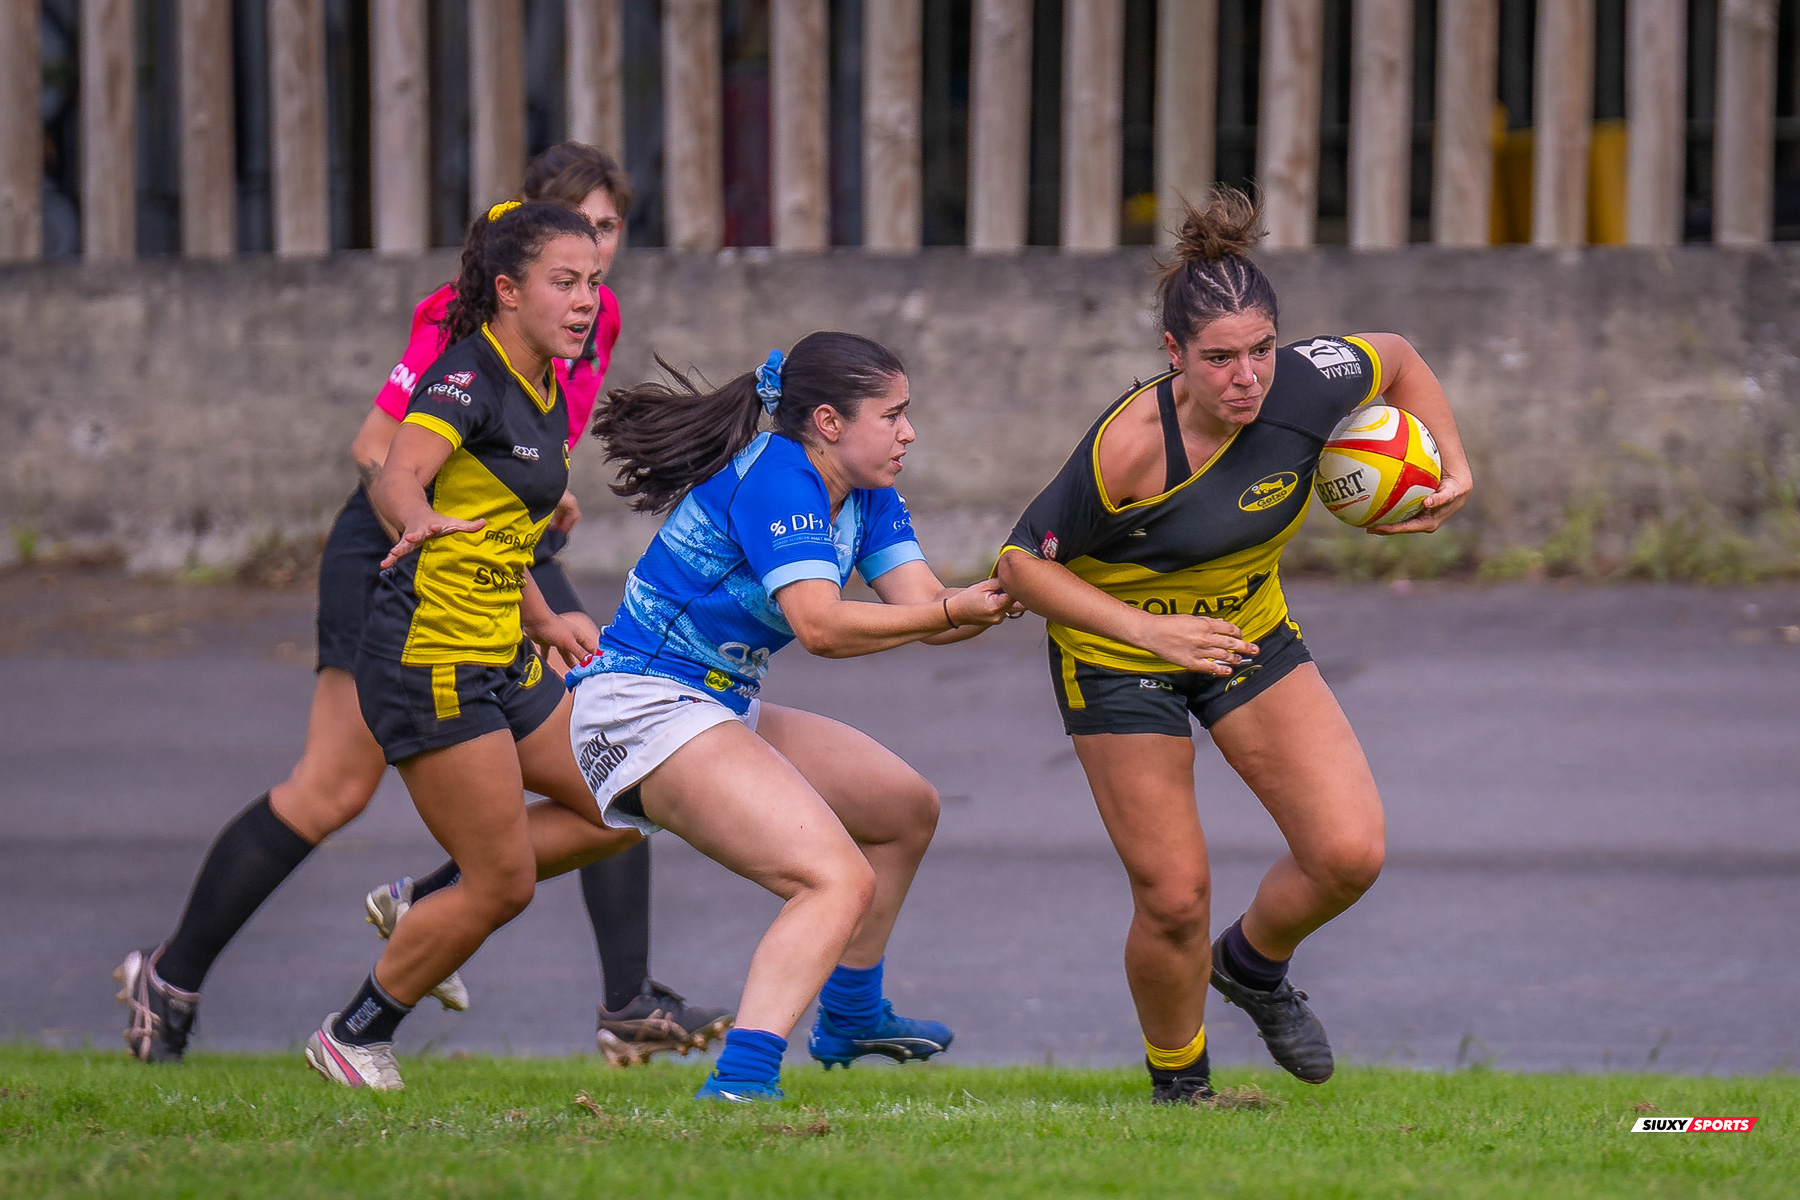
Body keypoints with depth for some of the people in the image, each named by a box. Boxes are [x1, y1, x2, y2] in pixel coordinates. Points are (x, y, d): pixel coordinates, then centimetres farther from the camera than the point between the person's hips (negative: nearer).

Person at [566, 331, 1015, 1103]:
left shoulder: (866, 496, 10)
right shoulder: (776, 480, -20)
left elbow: (921, 603, 0)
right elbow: (821, 626, -31)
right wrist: (950, 613, -32)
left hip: (719, 711, 11)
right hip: (642, 712, -11)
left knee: (906, 809, 24)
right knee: (840, 881, -25)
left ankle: (849, 1019, 39)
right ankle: (739, 1083, -38)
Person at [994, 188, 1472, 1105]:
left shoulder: (1305, 387, -22)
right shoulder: (1127, 447, -33)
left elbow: (1398, 361, 1)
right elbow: (1022, 563, -22)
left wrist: (1453, 467, -7)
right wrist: (1148, 627, -31)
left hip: (1248, 631, 4)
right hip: (1115, 653, -4)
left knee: (1350, 853, -8)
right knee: (1174, 899, -6)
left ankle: (1254, 964, 25)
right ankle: (1177, 1082, 23)